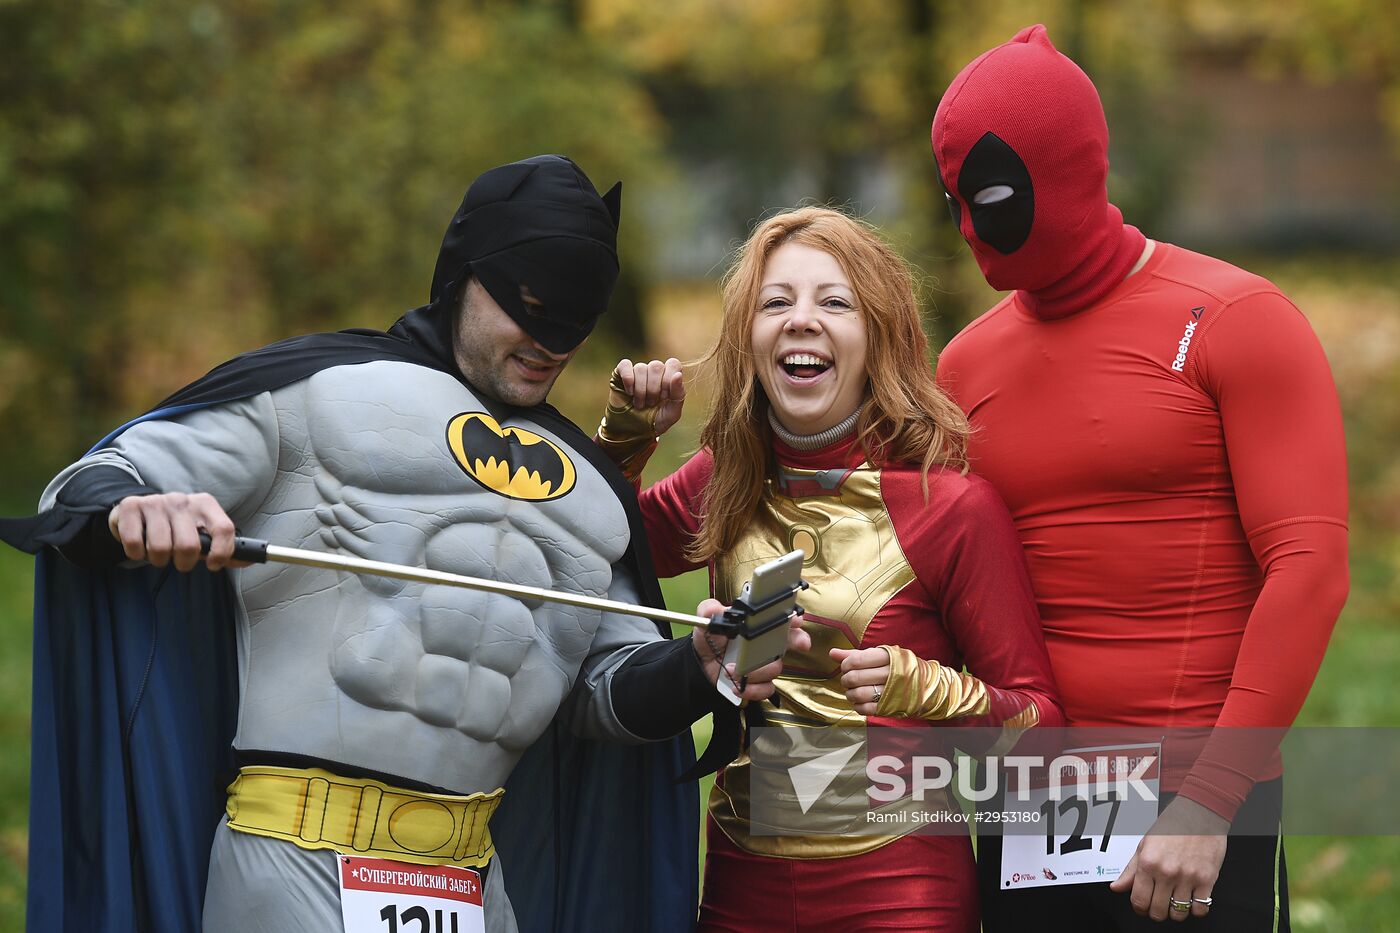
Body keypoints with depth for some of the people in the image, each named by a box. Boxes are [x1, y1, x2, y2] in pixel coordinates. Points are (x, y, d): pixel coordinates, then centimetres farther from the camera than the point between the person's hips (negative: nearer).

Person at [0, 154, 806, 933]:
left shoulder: (587, 482, 20)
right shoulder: (318, 389, 3)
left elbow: (611, 690, 21)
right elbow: (86, 491, 0)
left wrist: (700, 673, -1)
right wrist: (131, 510, -24)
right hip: (300, 853, -6)